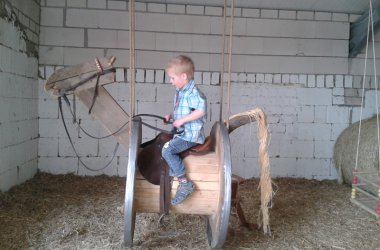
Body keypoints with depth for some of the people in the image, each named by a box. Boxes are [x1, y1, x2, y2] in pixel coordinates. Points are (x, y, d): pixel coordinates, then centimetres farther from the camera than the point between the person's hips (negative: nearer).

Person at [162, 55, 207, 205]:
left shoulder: (193, 92, -17)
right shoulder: (179, 92, 12)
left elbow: (201, 111, -28)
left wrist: (182, 120, -25)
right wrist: (171, 116, 8)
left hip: (190, 135, -10)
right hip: (181, 132, 10)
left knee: (167, 149, -20)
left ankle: (185, 183, -12)